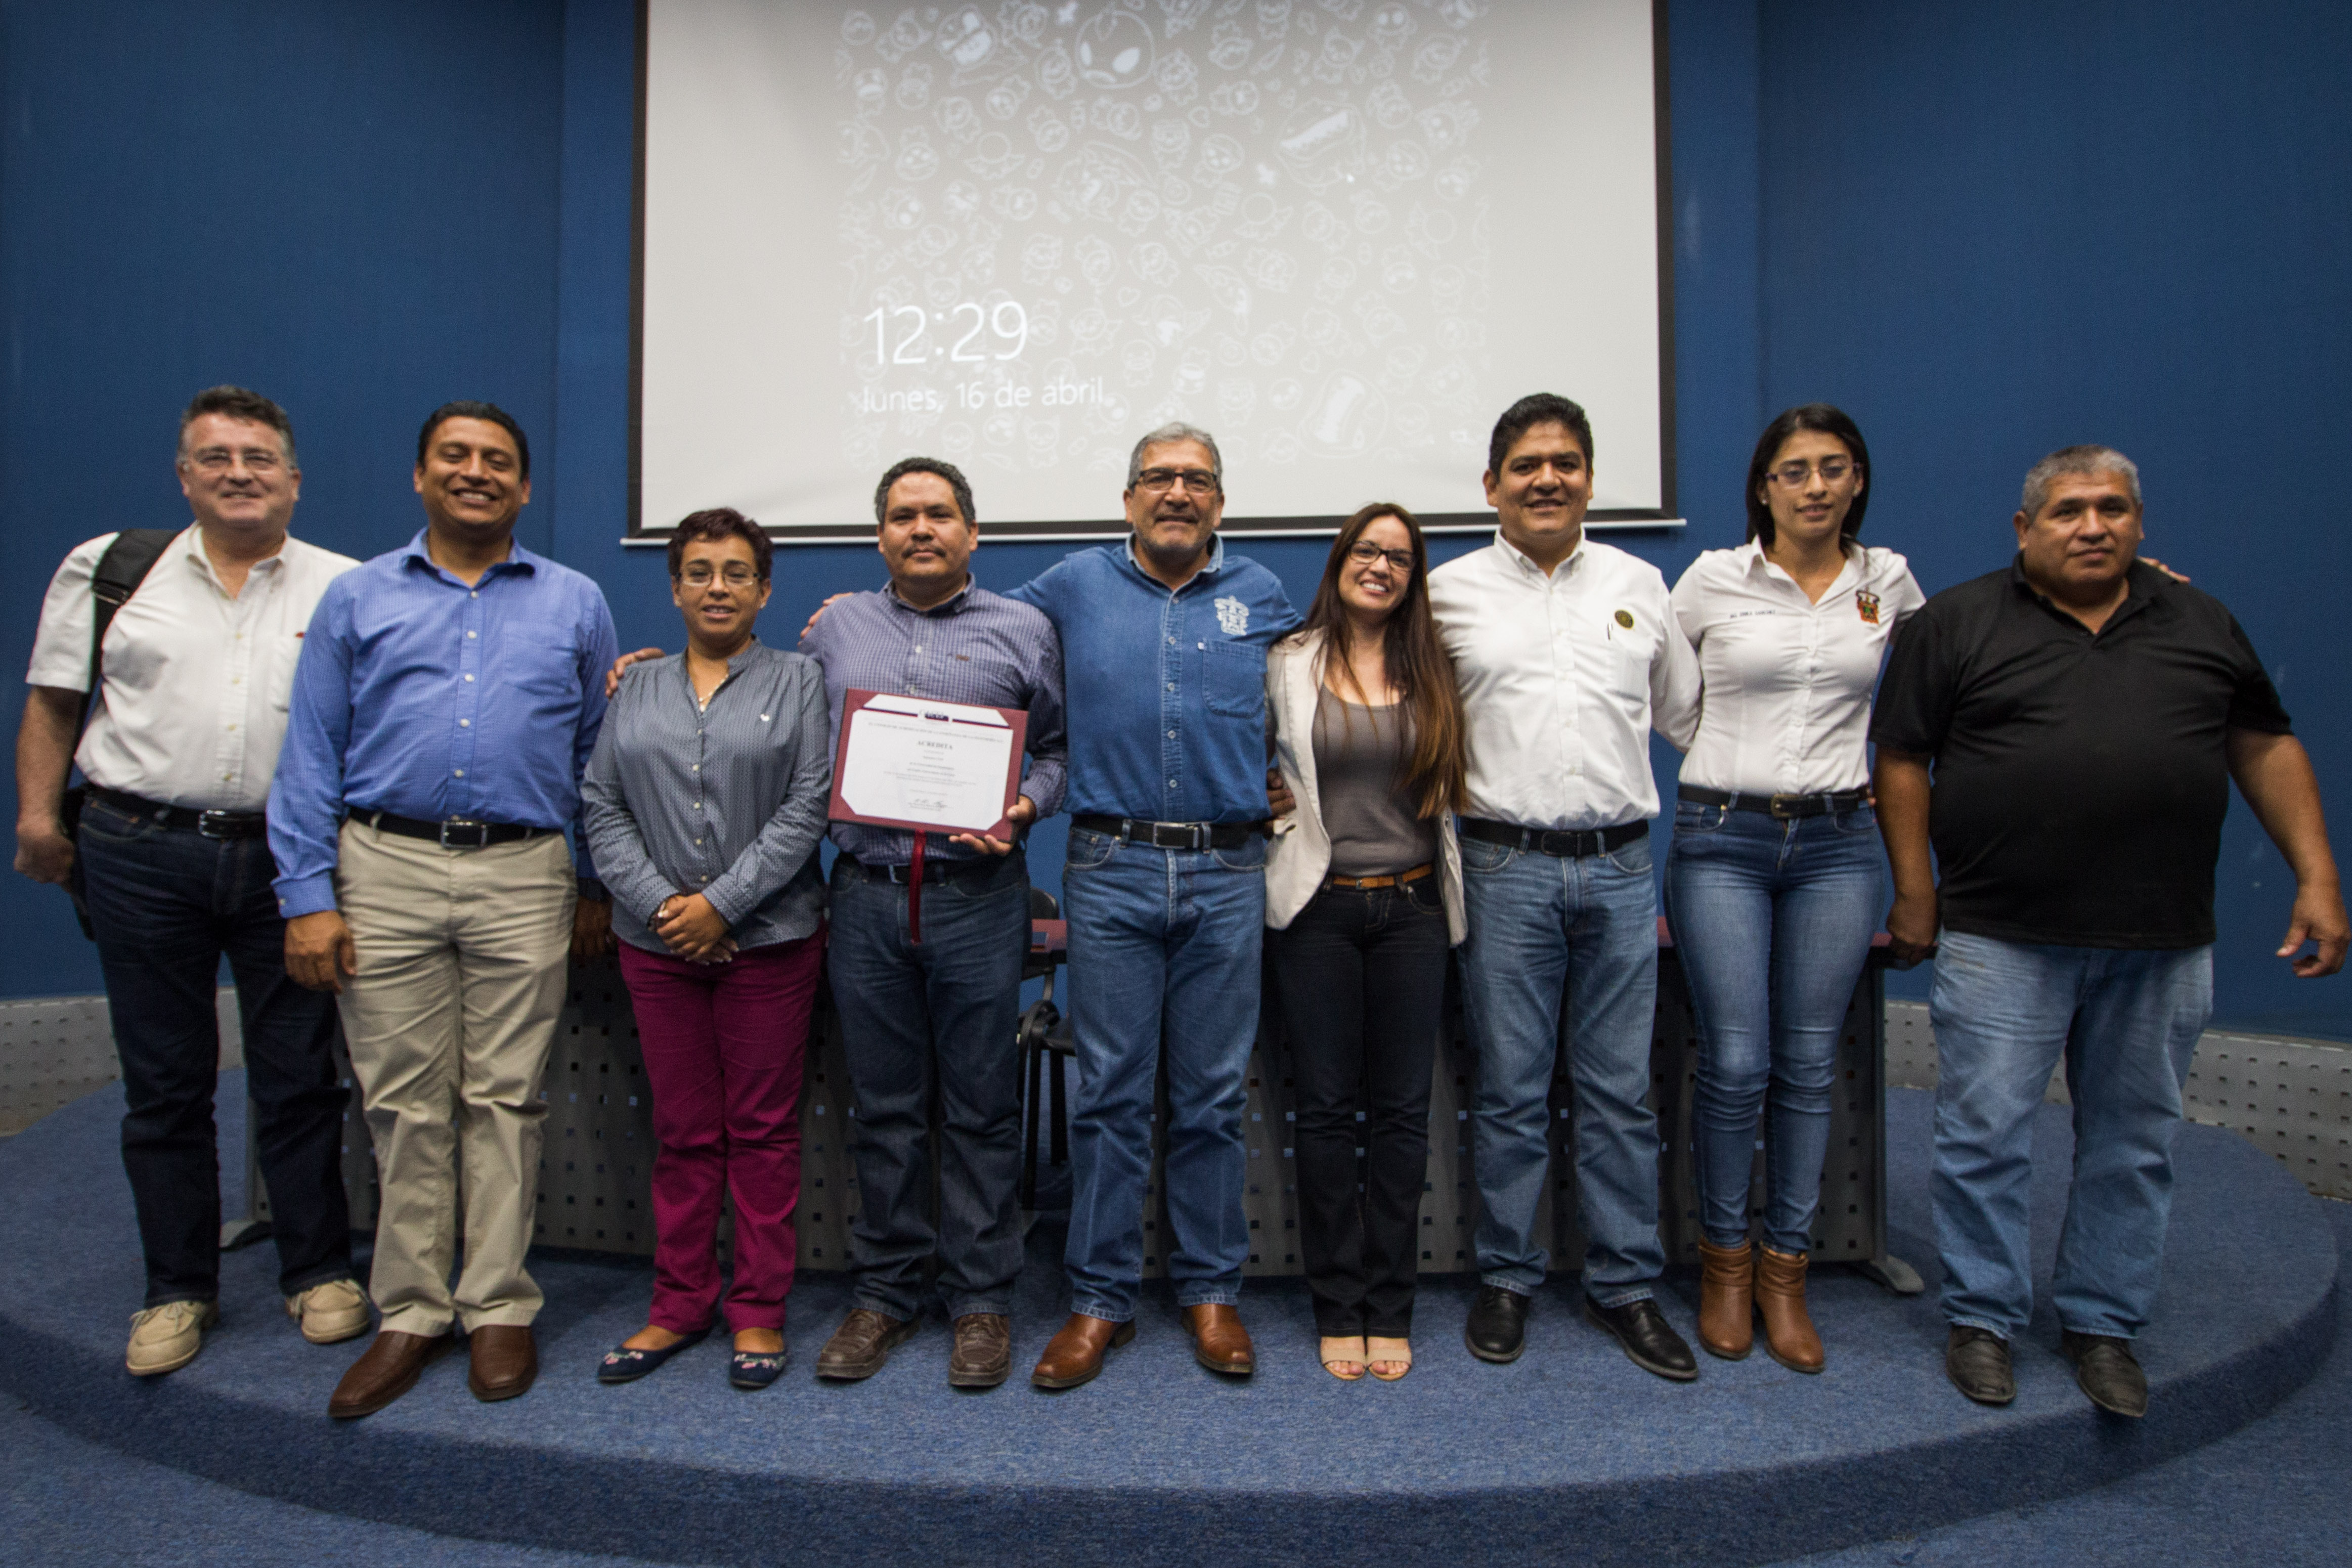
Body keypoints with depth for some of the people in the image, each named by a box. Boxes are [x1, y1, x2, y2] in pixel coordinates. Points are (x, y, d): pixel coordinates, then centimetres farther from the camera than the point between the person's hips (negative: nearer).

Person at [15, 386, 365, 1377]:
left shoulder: (345, 590, 5)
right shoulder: (109, 569, 8)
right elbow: (54, 702, 11)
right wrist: (38, 814, 3)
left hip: (287, 858, -1)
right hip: (143, 856, 1)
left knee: (300, 1077, 6)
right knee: (164, 1084, 9)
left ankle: (318, 1273, 20)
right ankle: (177, 1290, 23)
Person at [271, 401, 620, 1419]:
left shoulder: (574, 604, 10)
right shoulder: (357, 599, 10)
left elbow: (603, 754, 11)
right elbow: (311, 757, 6)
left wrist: (598, 888, 7)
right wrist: (307, 897, -1)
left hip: (524, 877, 0)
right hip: (386, 872, 1)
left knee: (506, 1098, 5)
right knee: (404, 1103, 6)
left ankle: (499, 1309, 17)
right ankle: (411, 1313, 19)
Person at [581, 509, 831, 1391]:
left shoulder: (797, 682, 1)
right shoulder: (637, 691, 11)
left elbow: (809, 805, -8)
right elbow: (602, 803, 6)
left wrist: (722, 902, -13)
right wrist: (658, 902, -8)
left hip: (770, 938, -3)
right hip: (658, 944, 3)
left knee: (762, 1128, 5)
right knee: (683, 1130, 11)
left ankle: (760, 1311, 17)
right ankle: (680, 1306, 24)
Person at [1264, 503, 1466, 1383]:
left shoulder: (1432, 673, 7)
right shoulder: (1287, 666, 2)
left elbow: (1452, 782, 14)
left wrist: (1448, 883, 5)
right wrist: (1272, 811, -2)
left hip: (1413, 907, 2)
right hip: (1319, 906, -1)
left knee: (1402, 1109, 6)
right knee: (1325, 1106, 4)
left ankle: (1390, 1309, 18)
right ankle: (1338, 1308, 18)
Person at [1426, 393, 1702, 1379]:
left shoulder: (1639, 585, 11)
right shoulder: (1451, 593, 4)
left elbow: (1690, 713, 20)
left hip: (1620, 867, 2)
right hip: (1506, 867, -2)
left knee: (1621, 1091, 8)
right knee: (1511, 1091, 6)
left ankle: (1625, 1284, 22)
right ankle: (1506, 1278, 22)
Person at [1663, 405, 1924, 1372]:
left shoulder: (1887, 581, 6)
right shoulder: (1715, 579, -2)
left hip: (1838, 845, 3)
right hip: (1722, 839, -2)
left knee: (1809, 1064, 6)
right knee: (1735, 1063, -4)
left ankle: (1785, 1271, 19)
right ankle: (1724, 1258, 17)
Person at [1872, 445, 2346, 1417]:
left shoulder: (2202, 625, 12)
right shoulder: (1956, 624, 1)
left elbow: (2266, 748, 14)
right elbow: (1902, 760, 0)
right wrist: (1914, 893, -4)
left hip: (2163, 945, 4)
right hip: (2001, 940, -3)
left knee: (2132, 1144, 12)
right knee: (1986, 1135, 1)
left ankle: (2102, 1325, 27)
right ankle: (1983, 1320, 18)